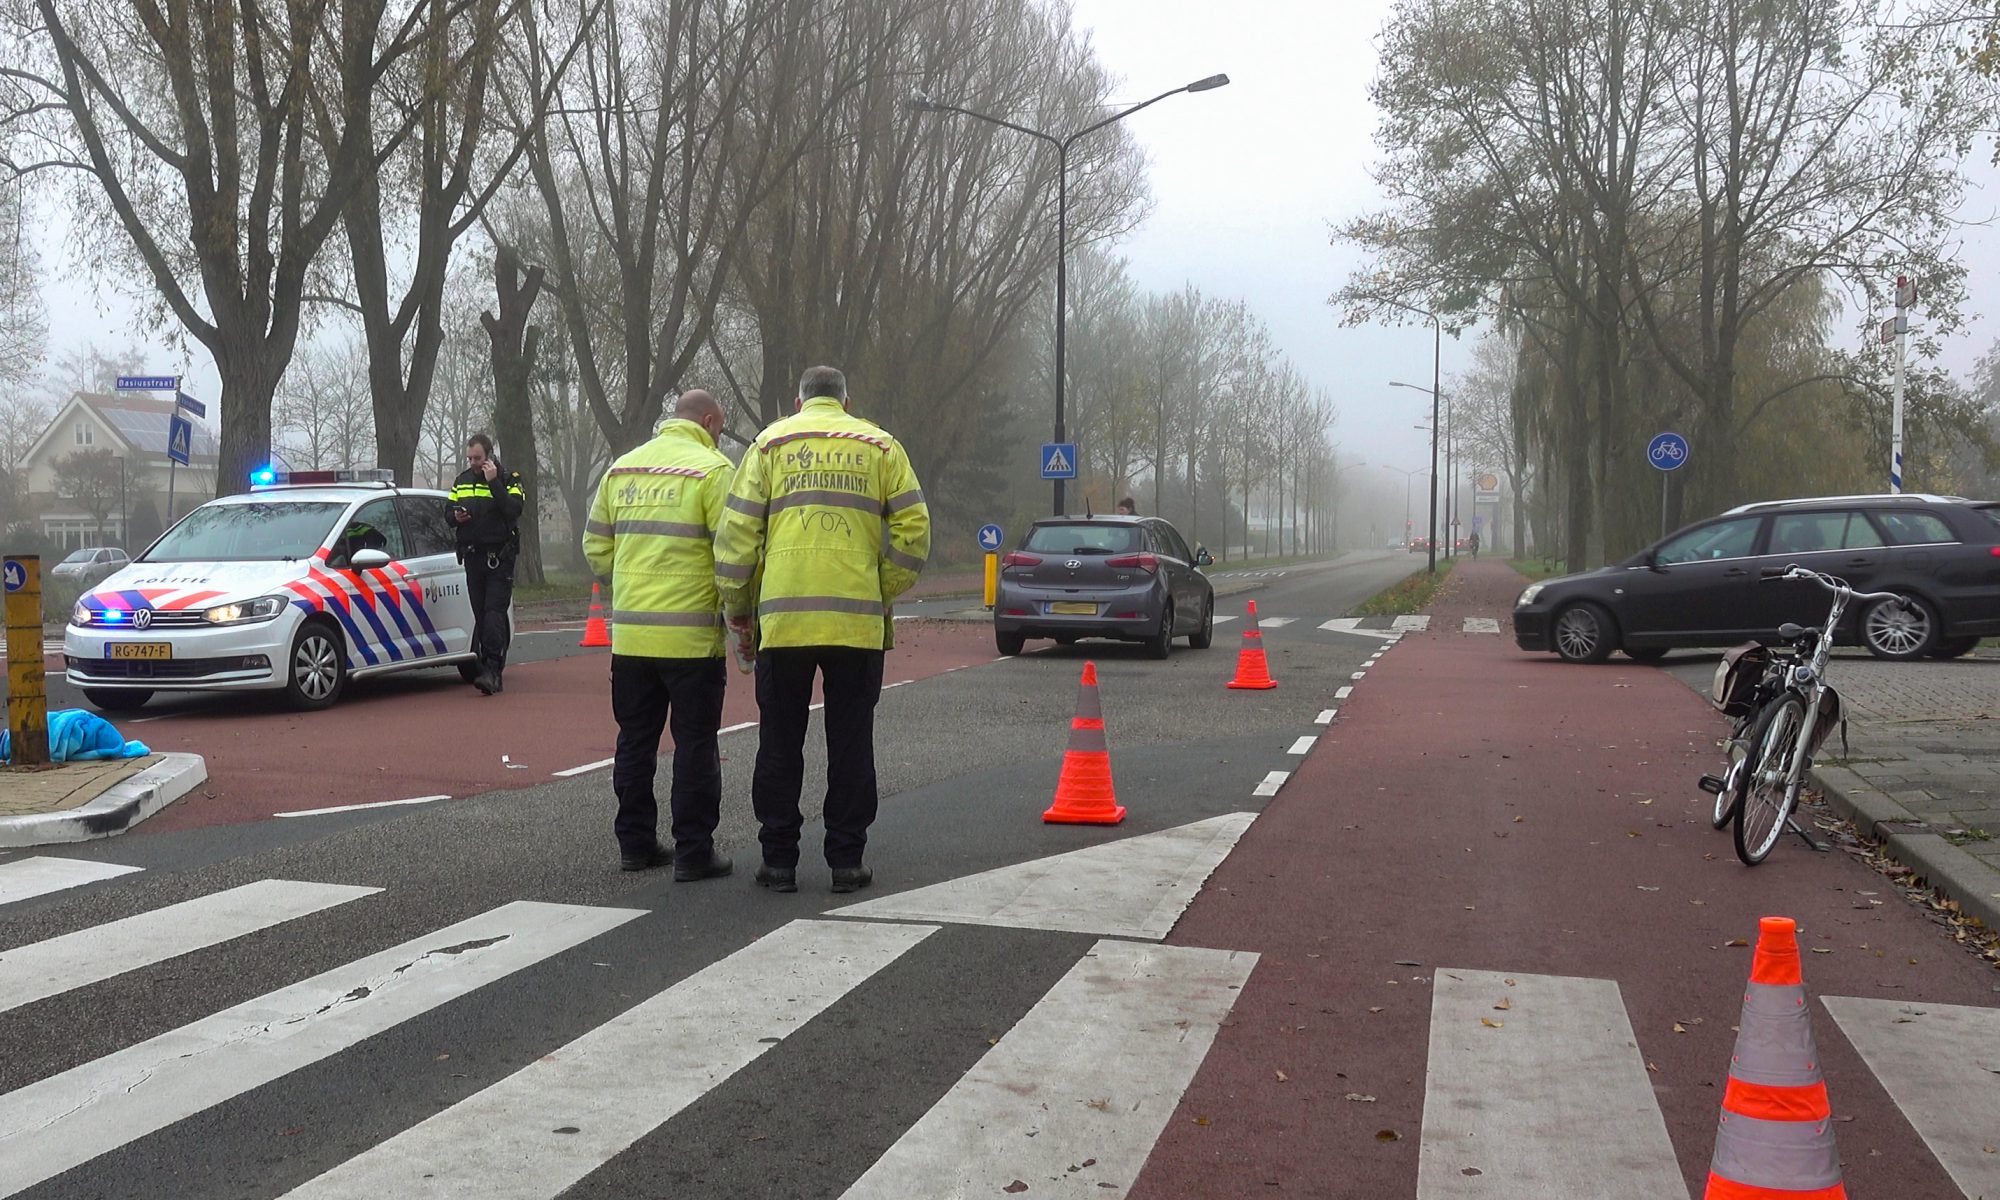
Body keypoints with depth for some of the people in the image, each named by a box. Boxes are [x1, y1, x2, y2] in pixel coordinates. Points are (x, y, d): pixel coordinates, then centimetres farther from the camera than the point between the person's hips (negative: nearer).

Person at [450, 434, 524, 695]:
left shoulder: (508, 479, -2)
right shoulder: (461, 481, 15)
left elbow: (514, 509, -18)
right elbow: (449, 511, 22)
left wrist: (494, 482, -20)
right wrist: (456, 515, 0)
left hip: (499, 557, -6)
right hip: (473, 556, 6)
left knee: (494, 612, -14)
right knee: (480, 614, 5)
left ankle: (492, 670, -19)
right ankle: (492, 670, 10)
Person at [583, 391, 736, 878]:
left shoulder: (621, 469, 11)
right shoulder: (712, 469, -8)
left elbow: (596, 549, 15)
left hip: (630, 632, 6)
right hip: (691, 635, -5)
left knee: (635, 740, 14)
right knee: (695, 744, 2)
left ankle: (635, 842, 21)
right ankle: (693, 851, 5)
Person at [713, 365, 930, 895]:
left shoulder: (770, 444, 9)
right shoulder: (881, 447, 10)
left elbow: (737, 533, 3)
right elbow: (913, 533, 3)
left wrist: (737, 606, 12)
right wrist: (883, 594, 11)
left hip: (783, 619, 0)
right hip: (859, 622, 0)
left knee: (780, 745, 8)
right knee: (851, 744, 8)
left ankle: (779, 860, 12)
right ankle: (846, 860, 11)